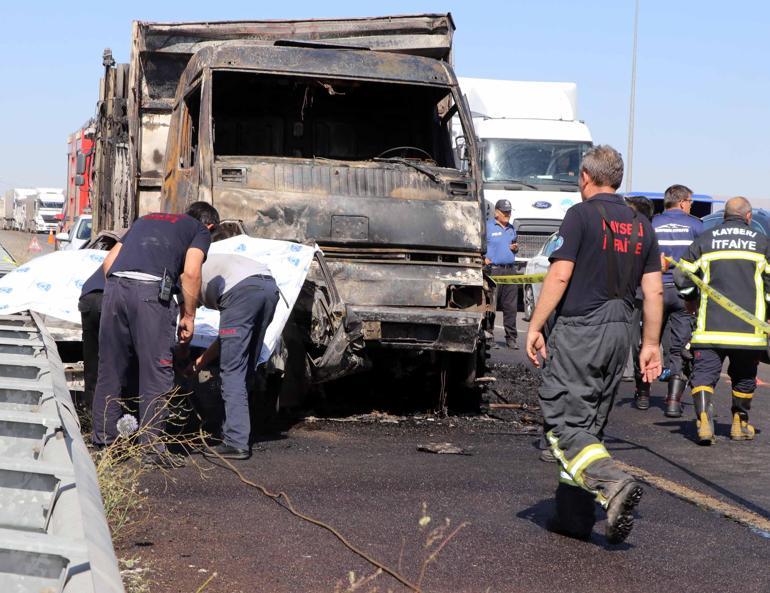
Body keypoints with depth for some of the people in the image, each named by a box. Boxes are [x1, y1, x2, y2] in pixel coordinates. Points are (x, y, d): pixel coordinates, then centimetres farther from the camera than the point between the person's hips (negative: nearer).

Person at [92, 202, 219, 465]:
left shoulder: (147, 219, 34)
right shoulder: (200, 230, 18)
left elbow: (108, 262, 25)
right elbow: (191, 273, 0)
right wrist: (188, 316, 6)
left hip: (114, 285, 5)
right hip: (151, 289, -5)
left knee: (110, 368, 12)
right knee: (156, 371, 1)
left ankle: (103, 441, 17)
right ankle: (153, 446, 1)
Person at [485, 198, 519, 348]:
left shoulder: (511, 228, 19)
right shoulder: (487, 227, 2)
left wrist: (515, 248, 7)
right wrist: (484, 258, -16)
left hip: (510, 270, 5)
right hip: (493, 270, -5)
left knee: (511, 306, 2)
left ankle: (511, 338, 5)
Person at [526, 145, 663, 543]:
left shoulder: (581, 215, -7)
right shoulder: (641, 226, 11)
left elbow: (559, 275, -15)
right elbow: (654, 291, 9)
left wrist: (535, 327, -10)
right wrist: (651, 344, 14)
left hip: (578, 331, -6)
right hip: (618, 333, 7)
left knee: (563, 424, -5)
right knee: (589, 426, 13)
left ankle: (614, 484, -24)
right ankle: (574, 514, 15)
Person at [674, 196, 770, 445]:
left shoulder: (704, 240, 6)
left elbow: (682, 276, 6)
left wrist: (692, 300, 25)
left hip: (710, 325, -1)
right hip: (749, 326, 1)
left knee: (704, 372, -1)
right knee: (744, 376, 17)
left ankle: (704, 420, -22)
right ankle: (740, 424, 26)